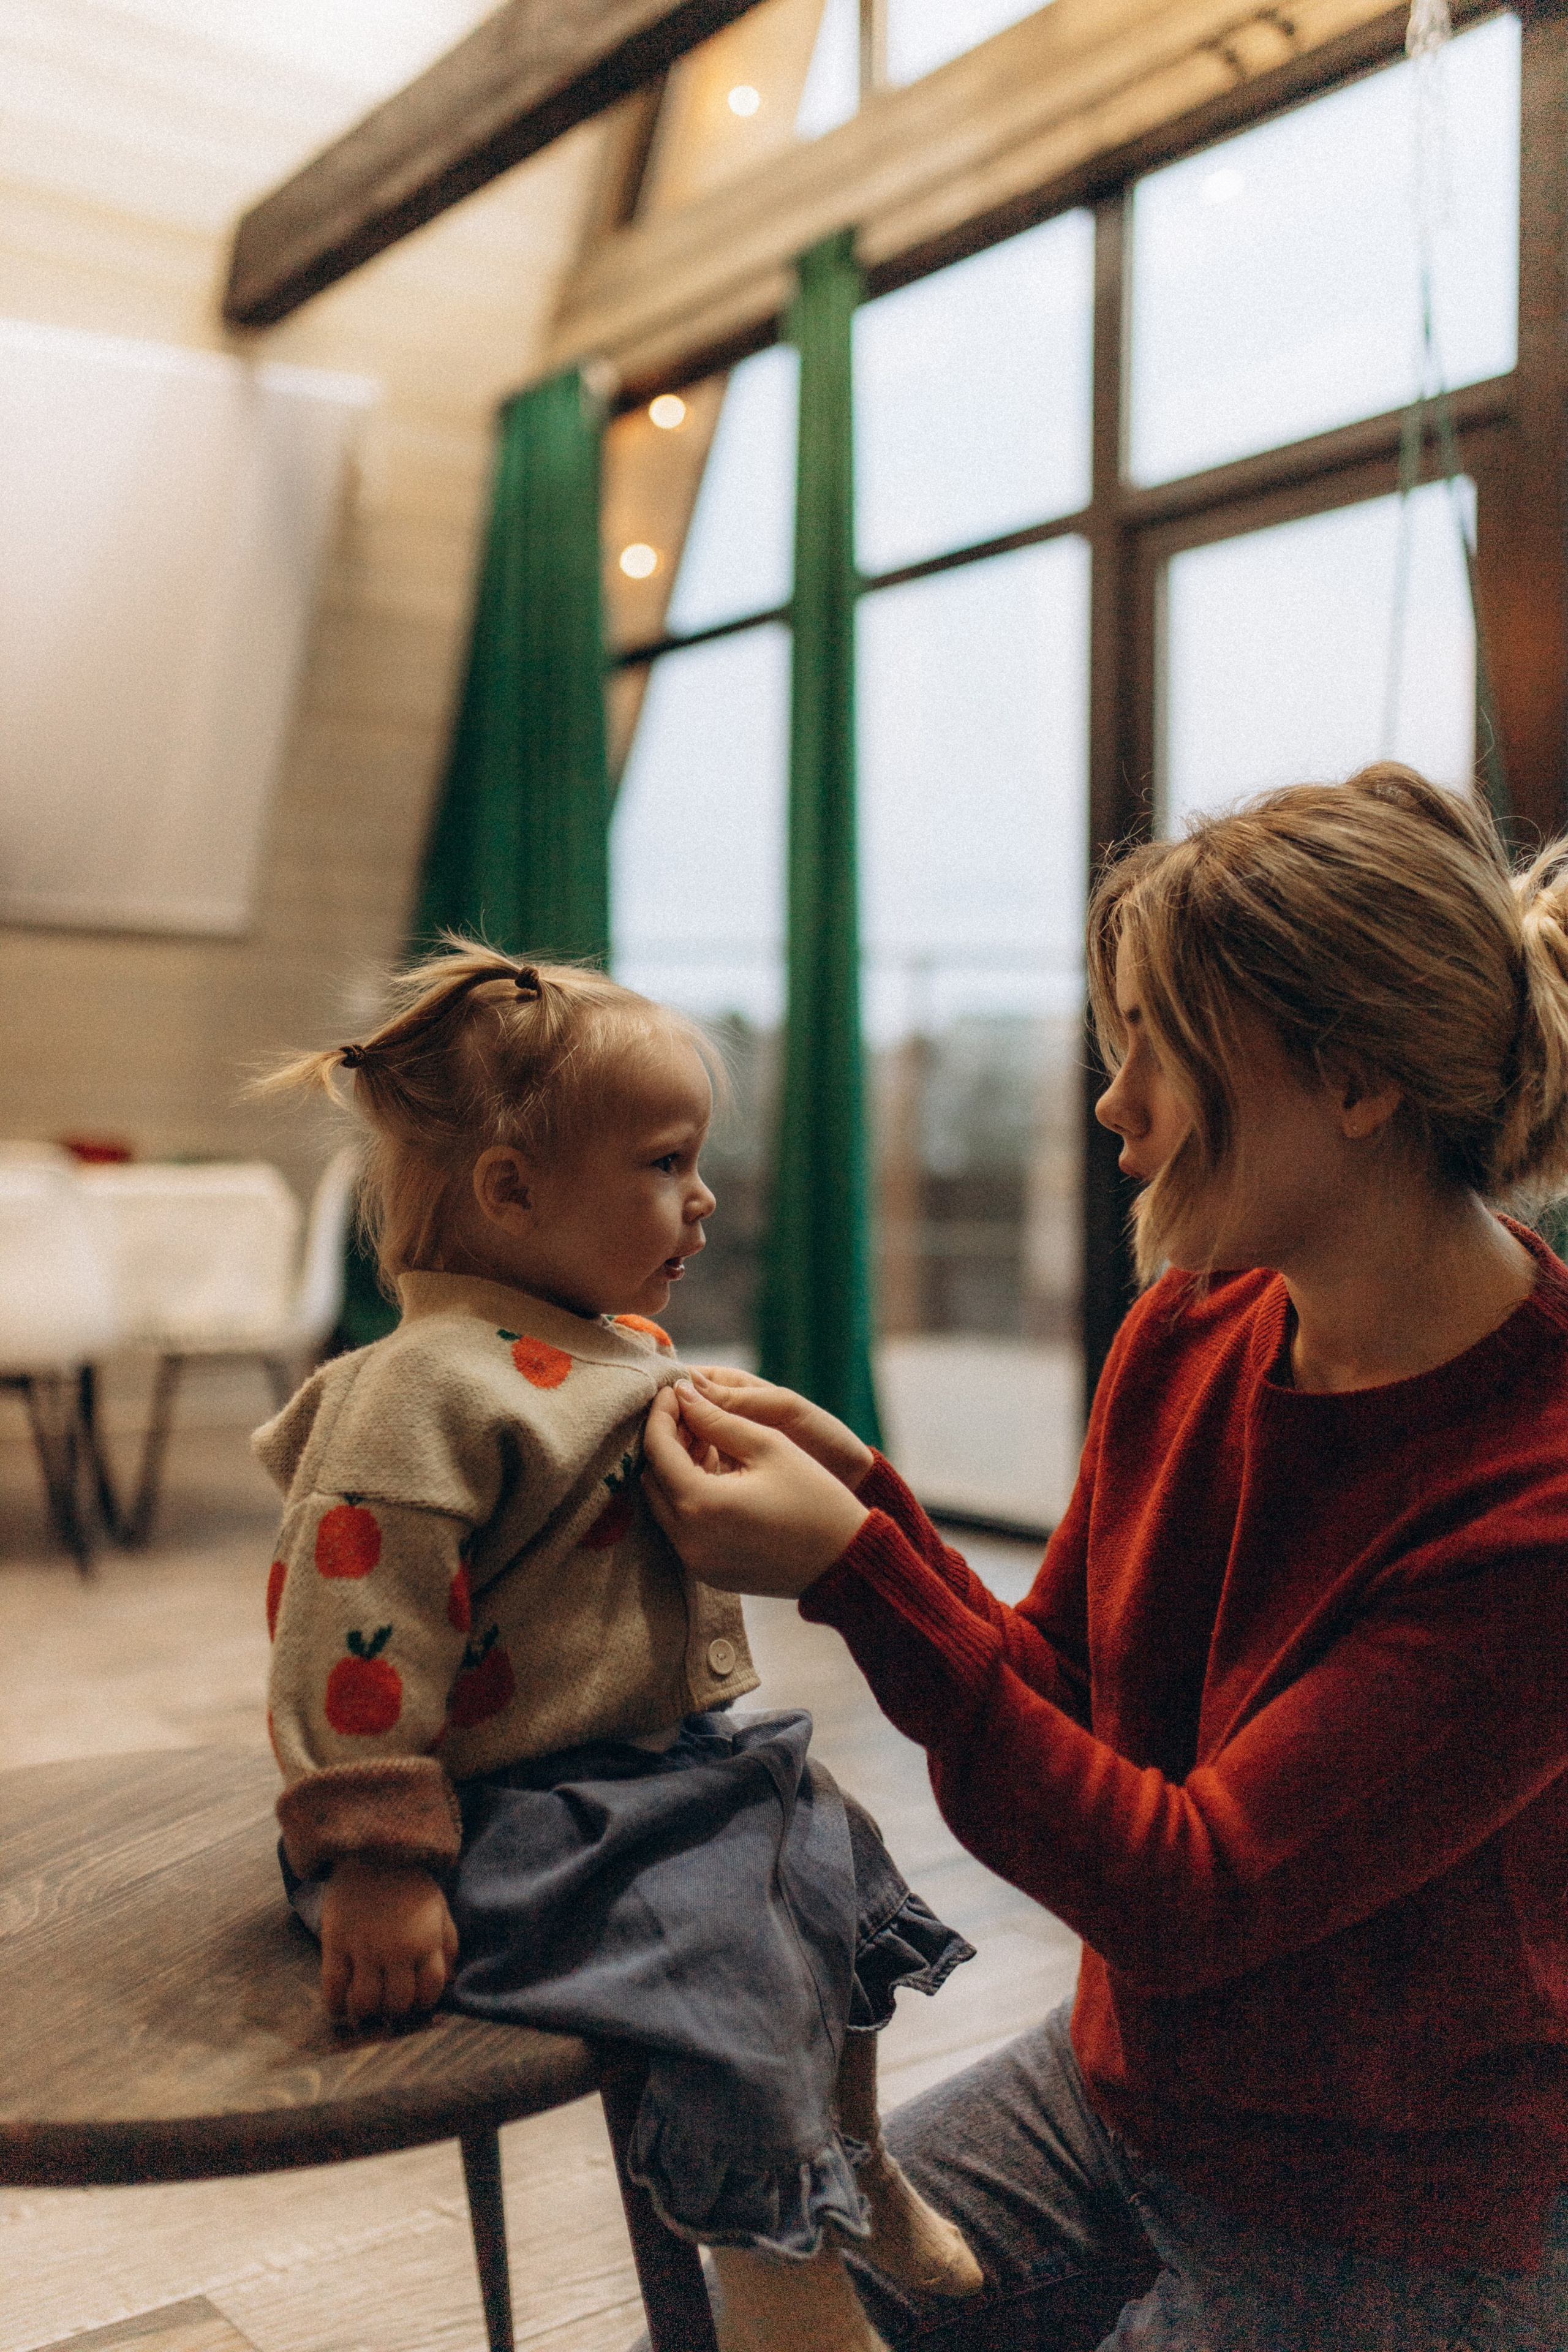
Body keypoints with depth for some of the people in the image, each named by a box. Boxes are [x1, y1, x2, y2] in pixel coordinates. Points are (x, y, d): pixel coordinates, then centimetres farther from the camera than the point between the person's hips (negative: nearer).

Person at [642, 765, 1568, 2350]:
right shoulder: (1183, 1339, -6)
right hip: (1117, 2087, 6)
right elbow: (1059, 1699, 1)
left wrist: (853, 1569, -31)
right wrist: (865, 1498, -15)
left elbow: (1184, 1898, -27)